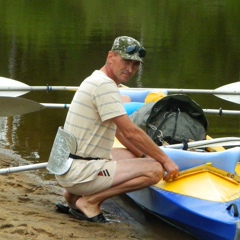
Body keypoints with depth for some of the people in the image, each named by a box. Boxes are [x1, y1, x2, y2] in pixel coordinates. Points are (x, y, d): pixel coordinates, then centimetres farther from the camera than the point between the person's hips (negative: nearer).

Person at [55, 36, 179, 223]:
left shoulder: (96, 81, 18)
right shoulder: (104, 84, -15)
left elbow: (120, 131, 25)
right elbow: (131, 132, -17)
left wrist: (144, 155, 21)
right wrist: (165, 160, -9)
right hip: (79, 171, -10)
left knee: (133, 155, 32)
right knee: (155, 170, -17)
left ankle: (75, 194, 16)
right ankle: (90, 201, -9)